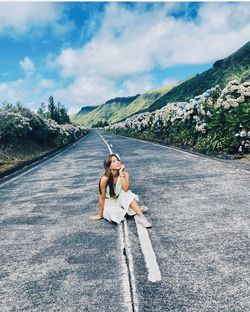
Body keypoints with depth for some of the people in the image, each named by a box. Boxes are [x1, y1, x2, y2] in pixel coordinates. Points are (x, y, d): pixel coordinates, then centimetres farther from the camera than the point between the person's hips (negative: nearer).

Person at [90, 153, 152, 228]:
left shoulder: (125, 174, -16)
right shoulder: (105, 178, -26)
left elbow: (125, 189, -30)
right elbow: (102, 197, -18)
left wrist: (121, 174, -32)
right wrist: (100, 214, -10)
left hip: (119, 200, 3)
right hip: (109, 203, -2)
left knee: (127, 194, -30)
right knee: (114, 215, -33)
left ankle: (141, 216, -26)